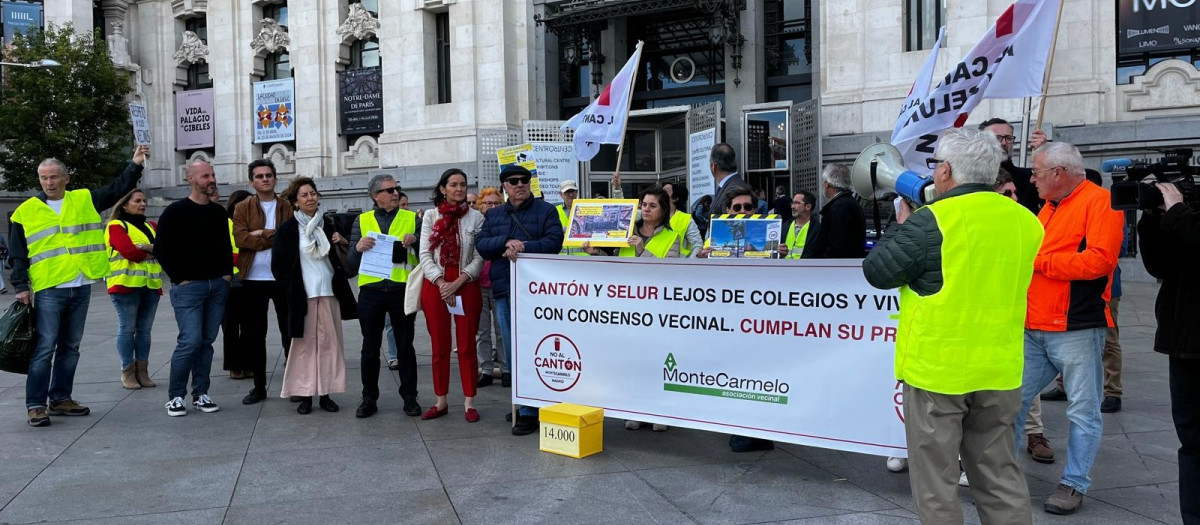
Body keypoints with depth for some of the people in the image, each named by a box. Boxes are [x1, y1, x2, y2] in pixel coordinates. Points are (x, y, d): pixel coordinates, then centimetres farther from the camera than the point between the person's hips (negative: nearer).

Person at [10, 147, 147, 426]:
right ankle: (35, 404, 2)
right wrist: (21, 286, -3)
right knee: (44, 348, -6)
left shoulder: (86, 200, 9)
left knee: (70, 347, 11)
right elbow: (17, 254, 4)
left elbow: (118, 189, 9)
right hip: (48, 290, -3)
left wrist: (135, 164, -3)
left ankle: (60, 398, 22)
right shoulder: (26, 211, 3)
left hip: (81, 288, 3)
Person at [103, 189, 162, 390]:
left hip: (151, 285, 6)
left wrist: (147, 248, -13)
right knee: (127, 329, -1)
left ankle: (142, 372, 13)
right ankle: (127, 373, 5)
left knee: (145, 329, 7)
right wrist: (155, 252, -3)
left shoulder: (151, 227, 20)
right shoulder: (116, 226, 0)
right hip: (126, 284, -6)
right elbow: (130, 253, -15)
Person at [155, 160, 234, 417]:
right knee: (190, 341, -11)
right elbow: (161, 249, -5)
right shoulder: (175, 211, -5)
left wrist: (228, 273, 8)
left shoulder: (219, 212, 12)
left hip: (218, 285, 5)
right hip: (188, 287, -5)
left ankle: (200, 394, 16)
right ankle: (175, 396, 3)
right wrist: (179, 279, -8)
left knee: (206, 341, 8)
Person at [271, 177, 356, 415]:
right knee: (305, 344, 0)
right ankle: (305, 394, 8)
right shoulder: (287, 229, -1)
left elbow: (339, 260, 17)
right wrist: (292, 287, -3)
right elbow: (278, 266, -1)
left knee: (329, 343, 4)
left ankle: (326, 393, 11)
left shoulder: (327, 226, 11)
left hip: (329, 293, 3)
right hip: (302, 295, -3)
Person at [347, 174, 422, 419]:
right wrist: (358, 247, -14)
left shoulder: (411, 219, 7)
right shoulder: (362, 221, 8)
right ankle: (369, 398, 19)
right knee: (370, 348, 8)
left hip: (402, 290, -1)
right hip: (371, 291, 1)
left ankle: (409, 397, 15)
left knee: (405, 347, 6)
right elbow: (352, 263, 6)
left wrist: (415, 241, -14)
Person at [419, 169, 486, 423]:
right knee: (439, 346, 8)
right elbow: (425, 254, 1)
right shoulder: (430, 215, 6)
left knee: (467, 346, 2)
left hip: (466, 286, -1)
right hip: (435, 286, 2)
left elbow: (479, 257, -2)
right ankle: (440, 401, 17)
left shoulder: (476, 217, 2)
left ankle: (469, 402, 9)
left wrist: (456, 283, -13)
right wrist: (441, 283, -12)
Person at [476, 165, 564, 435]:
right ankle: (522, 403, 23)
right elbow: (481, 245, 4)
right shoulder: (493, 215, 17)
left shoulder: (546, 210, 5)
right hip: (503, 291, 5)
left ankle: (529, 412, -1)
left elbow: (554, 241, -9)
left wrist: (522, 248, -19)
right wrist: (506, 242, -13)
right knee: (512, 353, 10)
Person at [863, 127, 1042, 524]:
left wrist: (901, 225, 8)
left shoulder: (931, 222, -15)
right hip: (999, 370, 6)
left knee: (936, 480, 7)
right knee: (1000, 475, 17)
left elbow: (876, 272, -8)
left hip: (936, 369, -6)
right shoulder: (1025, 221, 4)